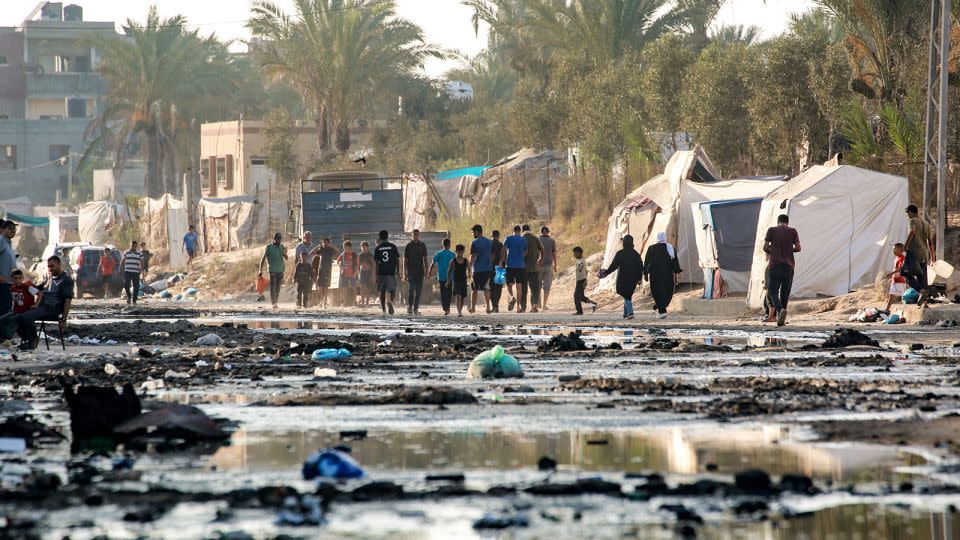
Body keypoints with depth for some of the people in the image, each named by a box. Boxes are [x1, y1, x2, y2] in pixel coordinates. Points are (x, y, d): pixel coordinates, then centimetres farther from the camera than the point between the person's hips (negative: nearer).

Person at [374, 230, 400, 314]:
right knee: (392, 290, 7)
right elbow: (397, 260, 1)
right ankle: (390, 301, -23)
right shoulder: (393, 246, 2)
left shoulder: (378, 248, 2)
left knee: (382, 292, 8)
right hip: (391, 272, -1)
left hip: (381, 273, 1)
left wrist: (377, 275, 0)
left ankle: (383, 309, 8)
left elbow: (376, 262, -1)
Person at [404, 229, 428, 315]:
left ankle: (416, 308, 10)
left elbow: (425, 258, 10)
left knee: (418, 290, 3)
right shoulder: (408, 246, 2)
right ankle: (409, 307, -7)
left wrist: (426, 269, 2)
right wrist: (404, 271, -5)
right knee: (411, 289, -14)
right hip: (411, 271, -2)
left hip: (420, 271, 2)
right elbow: (405, 259, 3)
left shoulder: (422, 246, 7)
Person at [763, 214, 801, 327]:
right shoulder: (792, 231, 7)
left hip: (774, 265, -2)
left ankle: (780, 309, -29)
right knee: (785, 292, 11)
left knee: (773, 292, -2)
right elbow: (798, 248, 1)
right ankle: (781, 318, 9)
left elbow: (765, 247, -2)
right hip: (788, 266, 2)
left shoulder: (772, 230, 4)